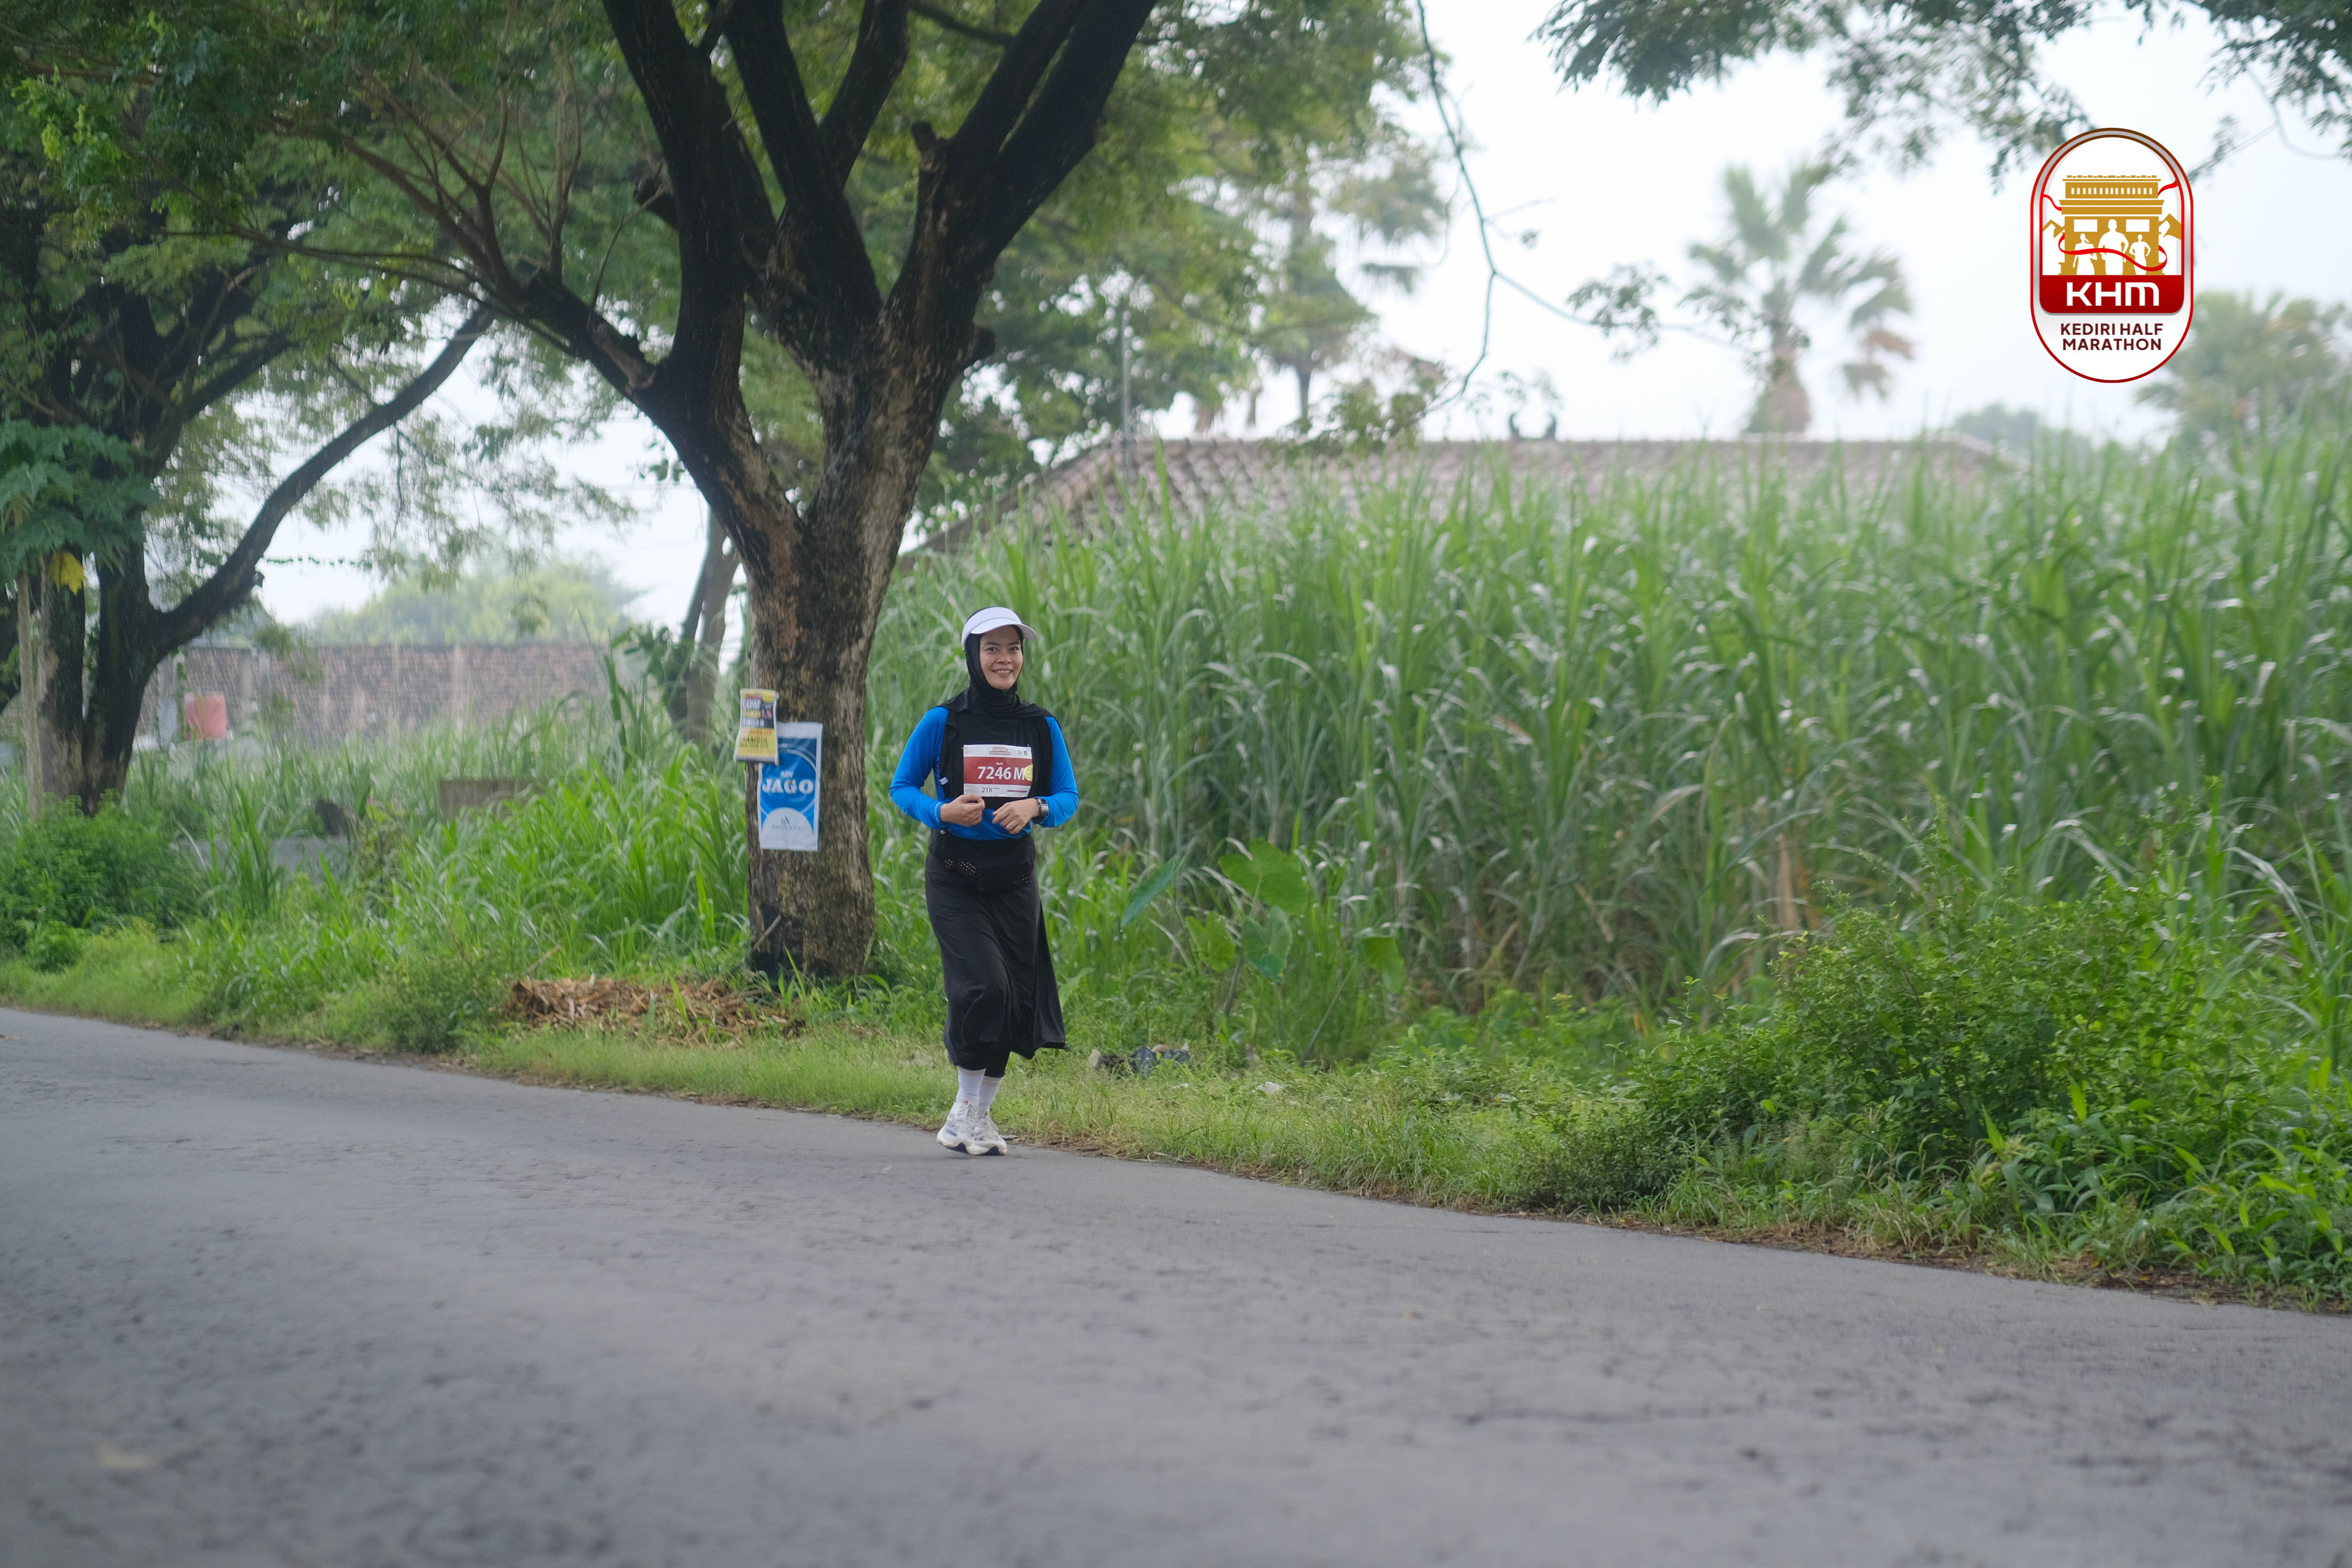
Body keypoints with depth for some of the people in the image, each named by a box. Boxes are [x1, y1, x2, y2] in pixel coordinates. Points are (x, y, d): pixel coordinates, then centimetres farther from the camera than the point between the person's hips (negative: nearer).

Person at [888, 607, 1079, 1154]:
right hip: (954, 877, -4)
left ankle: (978, 1117, 19)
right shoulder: (943, 723, -5)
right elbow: (902, 786, 2)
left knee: (1014, 996, 4)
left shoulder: (1041, 728, 3)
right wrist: (942, 812, -17)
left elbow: (1069, 797, 8)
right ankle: (965, 1109, -4)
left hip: (1013, 877, 4)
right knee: (984, 984, -19)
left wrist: (1035, 807, -14)